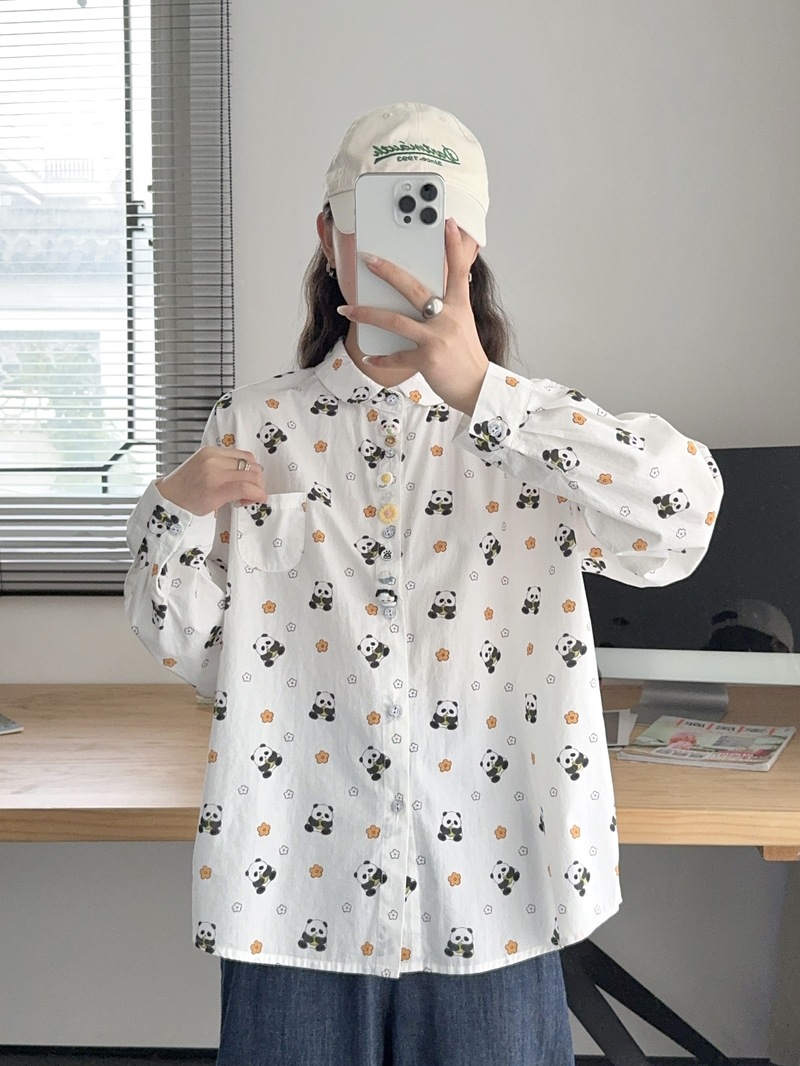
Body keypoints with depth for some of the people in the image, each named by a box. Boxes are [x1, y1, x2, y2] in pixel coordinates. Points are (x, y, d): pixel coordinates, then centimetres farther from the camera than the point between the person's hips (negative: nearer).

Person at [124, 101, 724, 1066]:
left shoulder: (529, 426, -3)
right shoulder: (257, 425, 1)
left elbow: (682, 517, -23)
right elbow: (193, 650, 5)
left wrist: (480, 390, -29)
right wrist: (174, 513, -14)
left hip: (483, 888, 0)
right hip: (299, 884, 1)